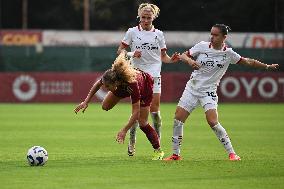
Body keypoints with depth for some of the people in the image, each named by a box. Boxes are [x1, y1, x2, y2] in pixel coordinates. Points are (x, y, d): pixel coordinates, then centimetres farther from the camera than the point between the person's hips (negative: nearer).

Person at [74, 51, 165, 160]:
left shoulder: (133, 84, -47)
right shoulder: (110, 77, -36)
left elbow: (136, 112, -42)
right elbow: (97, 84, -10)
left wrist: (124, 130, -48)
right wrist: (86, 102, -14)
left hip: (145, 87, -5)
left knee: (142, 123, -8)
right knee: (105, 106, -1)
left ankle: (158, 151, 7)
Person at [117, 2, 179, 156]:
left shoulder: (158, 34, 8)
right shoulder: (132, 32, 3)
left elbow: (163, 57, 13)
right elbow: (120, 51, 6)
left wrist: (171, 59, -9)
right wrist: (132, 54, -13)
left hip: (154, 75, 1)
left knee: (154, 110, -3)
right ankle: (132, 142, 9)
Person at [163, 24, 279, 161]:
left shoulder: (228, 53, -3)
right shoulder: (202, 46, -2)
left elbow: (247, 62, 9)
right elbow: (183, 56, 2)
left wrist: (267, 66, 11)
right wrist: (190, 60, -20)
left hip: (209, 91, -2)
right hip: (192, 88, 2)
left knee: (213, 122, -19)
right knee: (178, 118, -5)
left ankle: (232, 153, -7)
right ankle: (176, 154, 8)